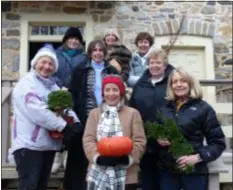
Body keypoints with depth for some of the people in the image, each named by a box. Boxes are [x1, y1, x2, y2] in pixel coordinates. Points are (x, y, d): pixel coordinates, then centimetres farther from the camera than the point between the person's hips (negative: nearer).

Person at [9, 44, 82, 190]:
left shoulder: (53, 86, 18)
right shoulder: (26, 83, -6)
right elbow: (37, 111, -20)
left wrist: (76, 122, -12)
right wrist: (63, 126, -21)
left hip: (49, 144, 8)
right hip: (29, 145, -8)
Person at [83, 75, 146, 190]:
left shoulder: (133, 113, 4)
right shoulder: (94, 113, 10)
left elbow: (140, 142, -1)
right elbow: (88, 140, 1)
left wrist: (127, 157, -19)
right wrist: (98, 157, -17)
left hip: (126, 176, -1)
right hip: (99, 174, 2)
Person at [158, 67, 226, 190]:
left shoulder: (203, 108, -3)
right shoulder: (165, 108, 8)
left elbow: (218, 142, -4)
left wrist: (198, 157, -17)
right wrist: (157, 139, -4)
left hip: (194, 171, -3)